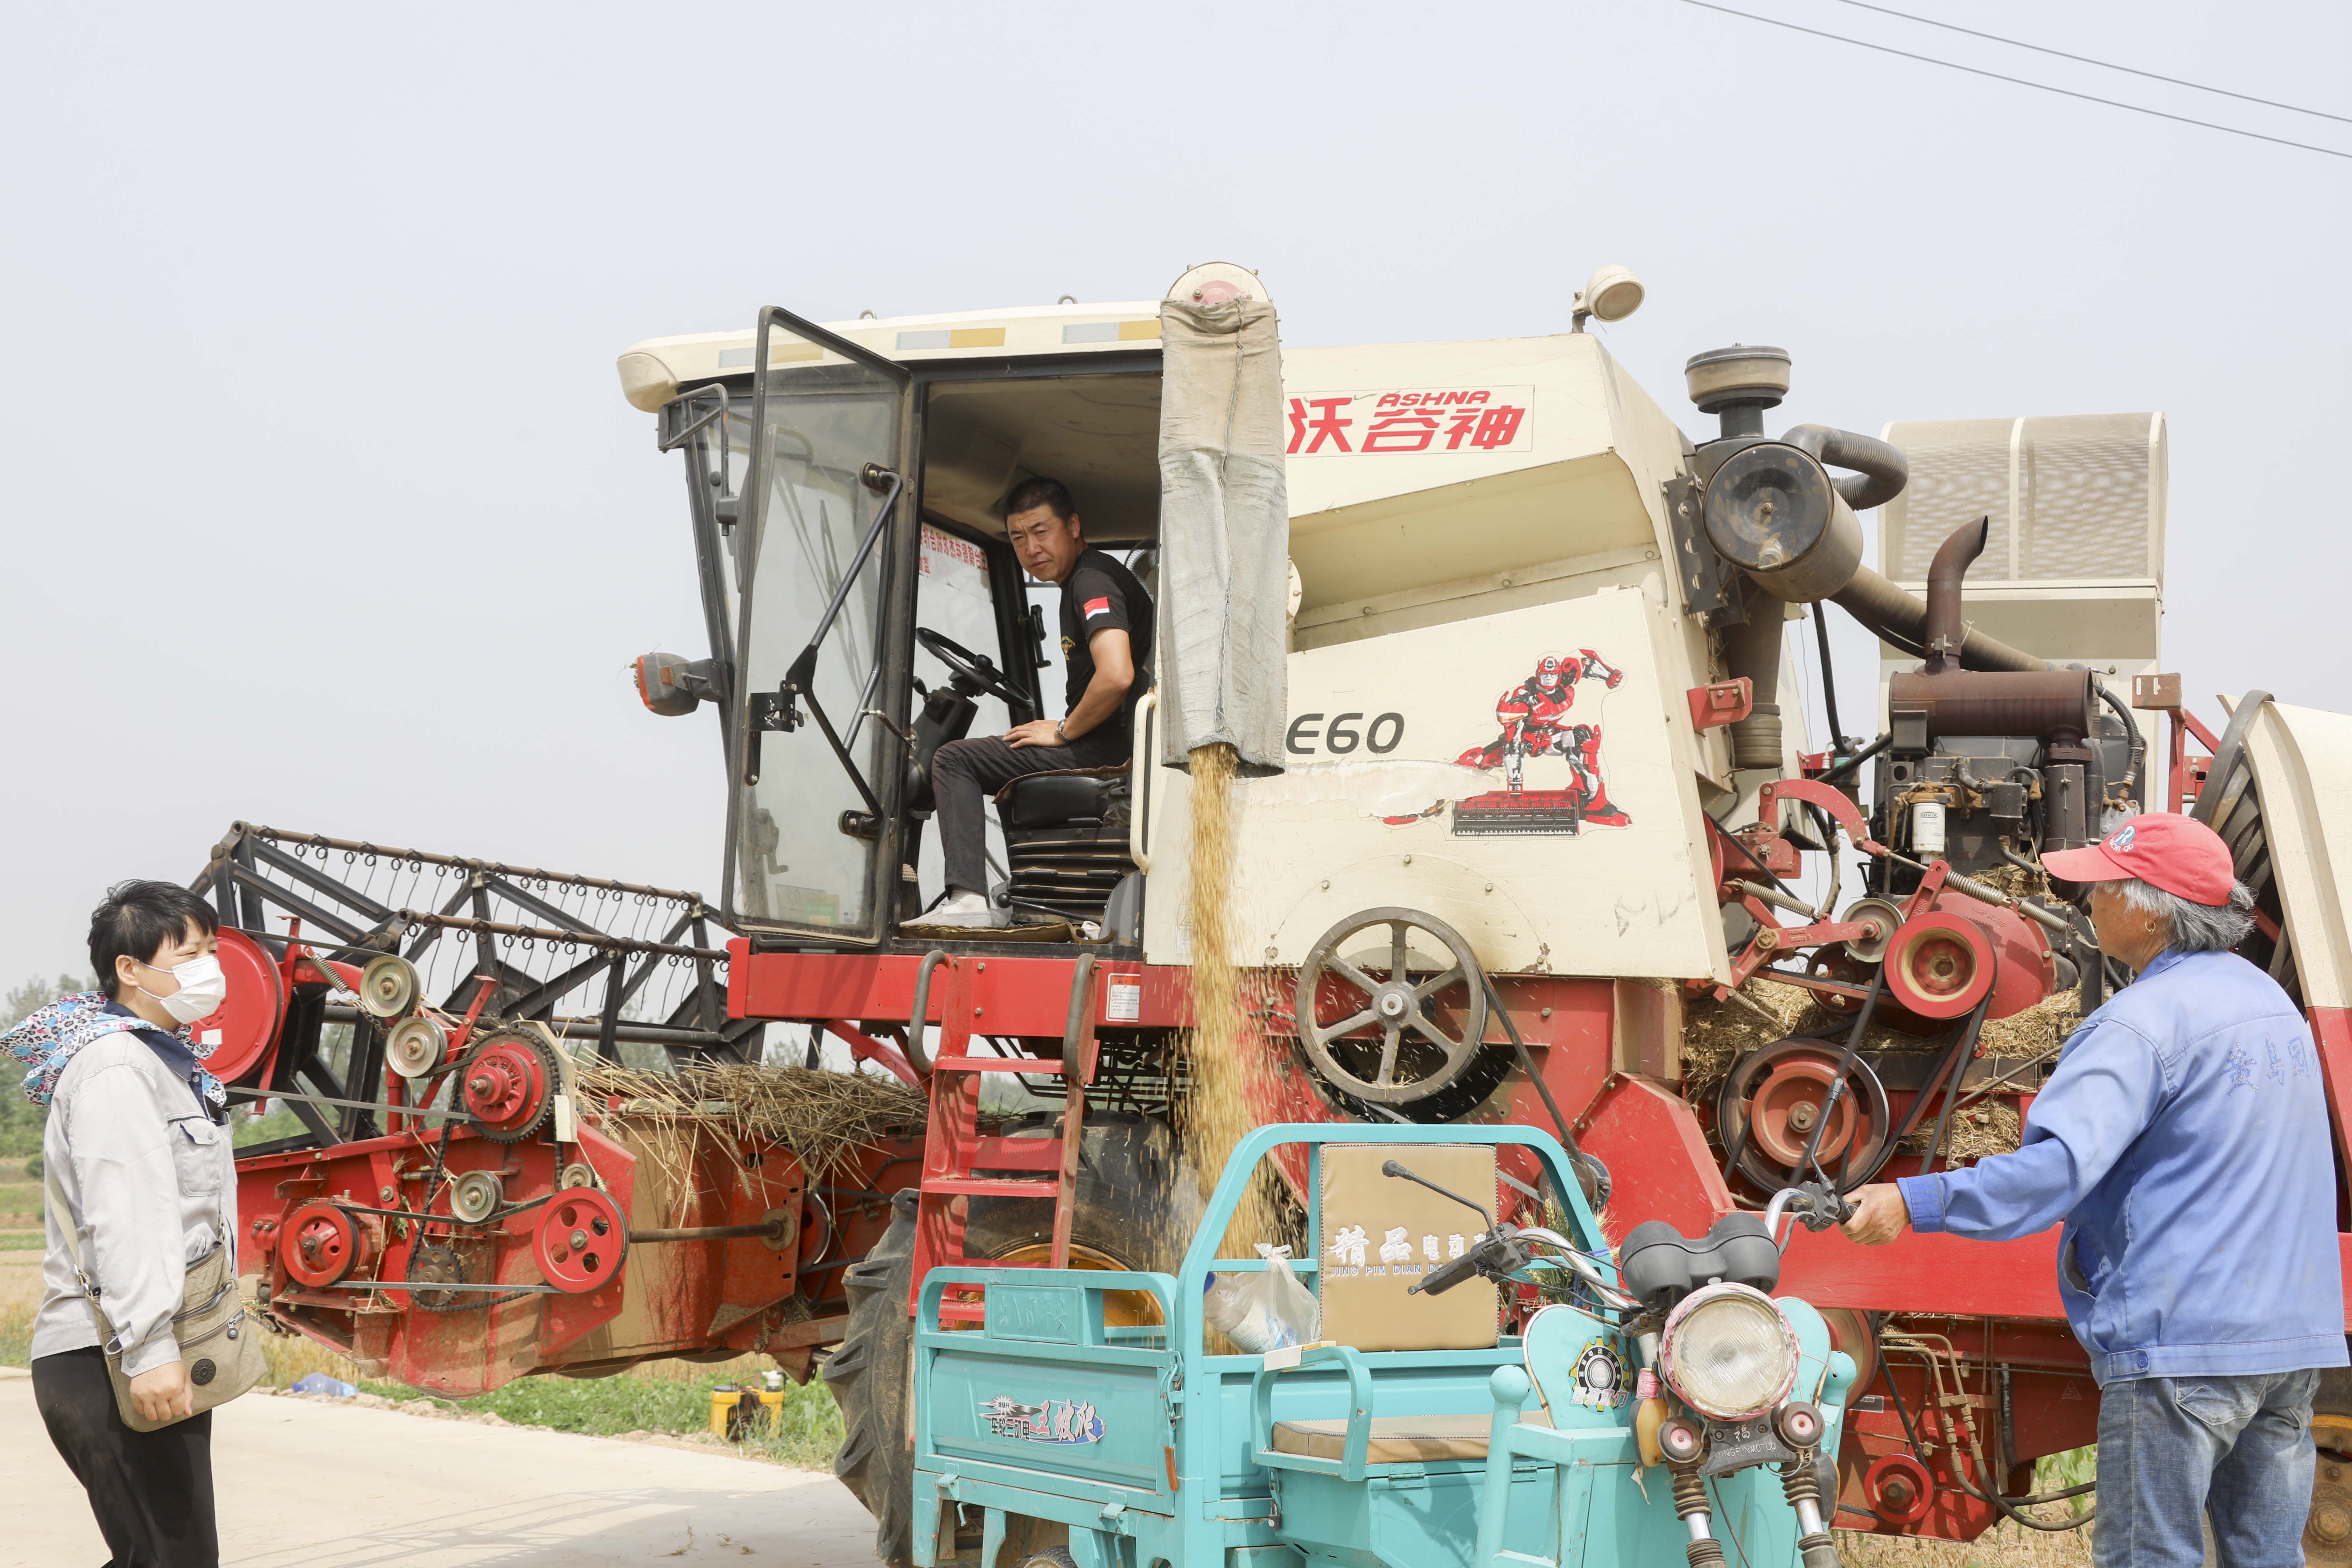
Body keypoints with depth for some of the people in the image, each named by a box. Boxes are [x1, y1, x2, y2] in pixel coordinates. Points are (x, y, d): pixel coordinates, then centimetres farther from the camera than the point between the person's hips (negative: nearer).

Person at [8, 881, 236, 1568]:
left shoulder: (167, 1060, 21)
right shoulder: (114, 1067, -12)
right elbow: (122, 1219, -22)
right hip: (110, 1362, -10)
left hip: (154, 1357, 10)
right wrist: (150, 1349, -28)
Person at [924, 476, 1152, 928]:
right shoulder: (1084, 578, 18)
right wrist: (1066, 728, 18)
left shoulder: (1092, 581, -15)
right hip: (1115, 745, 11)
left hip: (1107, 747, -11)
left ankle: (968, 899, -21)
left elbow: (1117, 676, -30)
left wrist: (1064, 731, -15)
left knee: (954, 759, -9)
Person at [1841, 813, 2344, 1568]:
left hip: (2182, 1339, -8)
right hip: (2295, 1334, 9)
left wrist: (1914, 1202, -25)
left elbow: (2059, 1166, -26)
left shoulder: (2142, 1022, -15)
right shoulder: (2273, 1001, 15)